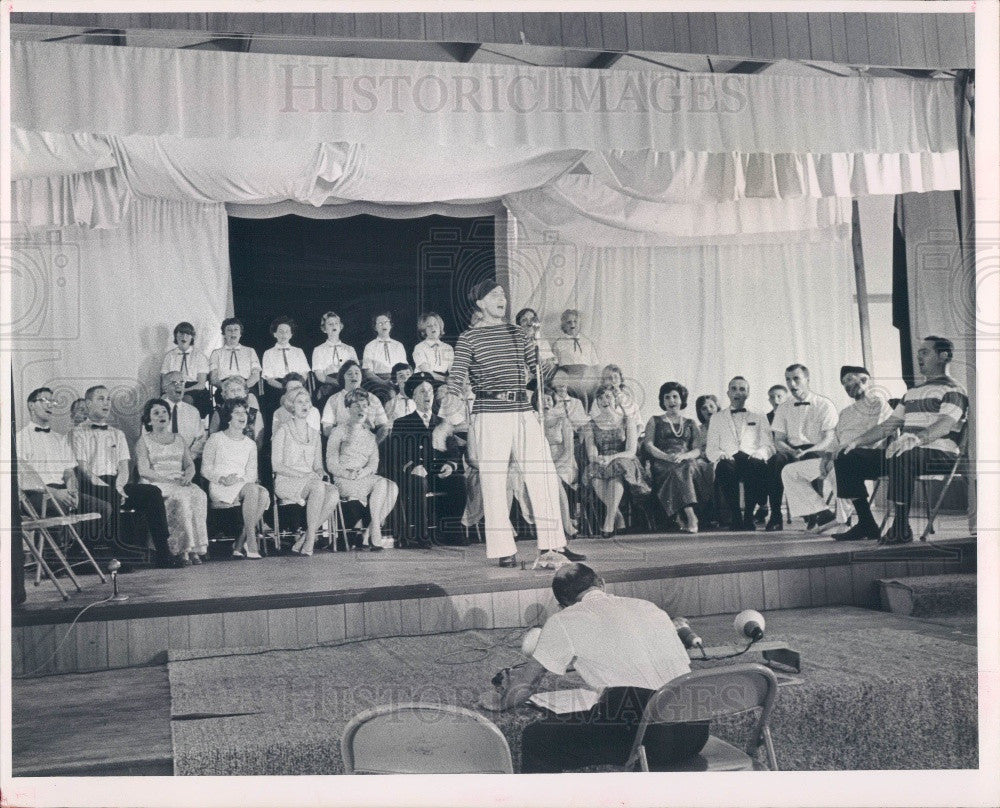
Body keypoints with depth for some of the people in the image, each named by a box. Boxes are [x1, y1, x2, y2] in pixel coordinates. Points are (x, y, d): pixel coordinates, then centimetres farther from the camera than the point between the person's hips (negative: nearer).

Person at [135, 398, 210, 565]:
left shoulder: (179, 439, 23)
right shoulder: (143, 441, 9)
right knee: (183, 497, -35)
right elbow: (144, 471, -4)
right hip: (156, 486, -4)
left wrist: (188, 475, -8)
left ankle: (193, 547, -34)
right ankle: (186, 548, -34)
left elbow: (189, 464, 16)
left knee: (199, 495, -30)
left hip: (181, 484, 4)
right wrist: (169, 478, -16)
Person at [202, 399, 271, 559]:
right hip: (220, 488, -4)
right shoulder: (216, 439, 8)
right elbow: (205, 469, 4)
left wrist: (240, 479, -11)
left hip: (243, 485, 4)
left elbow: (252, 475, 12)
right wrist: (222, 479, -14)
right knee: (252, 490, -34)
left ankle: (240, 544, -26)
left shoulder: (250, 444, 19)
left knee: (264, 494, -31)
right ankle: (251, 544, -34)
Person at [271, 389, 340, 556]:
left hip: (311, 481, 5)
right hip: (286, 482, -5)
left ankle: (302, 542, -24)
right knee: (318, 487, -36)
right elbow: (276, 466, -4)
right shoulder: (283, 432, 3)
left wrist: (318, 474, -5)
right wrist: (302, 475, -16)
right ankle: (310, 538, -31)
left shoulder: (314, 434, 19)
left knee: (334, 494, -29)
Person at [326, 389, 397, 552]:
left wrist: (363, 472, -14)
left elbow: (374, 464, 8)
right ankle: (375, 532, -27)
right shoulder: (339, 431, 7)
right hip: (344, 481, -5)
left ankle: (368, 533, -25)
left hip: (366, 478, 5)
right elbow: (331, 465, 0)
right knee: (381, 484, -31)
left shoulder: (370, 435, 21)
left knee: (392, 487, -27)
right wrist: (348, 474, -19)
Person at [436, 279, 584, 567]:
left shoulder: (516, 332, 16)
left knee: (545, 476, 2)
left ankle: (552, 543, 12)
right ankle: (504, 550, 9)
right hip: (490, 414, -4)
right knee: (494, 483, -1)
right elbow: (456, 380, -6)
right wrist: (445, 422, -15)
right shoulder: (469, 338, 2)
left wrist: (540, 342, 7)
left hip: (523, 411, 4)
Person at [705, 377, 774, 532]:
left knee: (758, 466, -37)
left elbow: (768, 446, 13)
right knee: (726, 467, -37)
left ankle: (749, 517, -25)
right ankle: (734, 517, -27)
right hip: (728, 461, 0)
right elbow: (710, 449, 15)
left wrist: (758, 453, -10)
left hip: (752, 461, 0)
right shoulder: (717, 418, 24)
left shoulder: (758, 417, 24)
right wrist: (721, 455, -8)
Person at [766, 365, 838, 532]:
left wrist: (806, 452, -23)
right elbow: (778, 441, 9)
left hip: (817, 452, -3)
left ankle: (812, 513, -24)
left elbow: (829, 439, -6)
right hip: (792, 452, 3)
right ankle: (775, 516, -29)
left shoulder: (824, 405, 3)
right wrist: (792, 452, -15)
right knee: (775, 461, -32)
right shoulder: (783, 408, 14)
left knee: (811, 460, -39)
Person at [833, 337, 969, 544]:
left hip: (939, 456, -8)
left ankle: (901, 528, -35)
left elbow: (944, 425, -19)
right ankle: (866, 524, -4)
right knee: (847, 457, -4)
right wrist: (858, 441, 9)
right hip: (907, 454, 9)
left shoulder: (953, 390, 0)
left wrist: (915, 439, -38)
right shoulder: (912, 392, 27)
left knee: (901, 457, -42)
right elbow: (889, 425, 24)